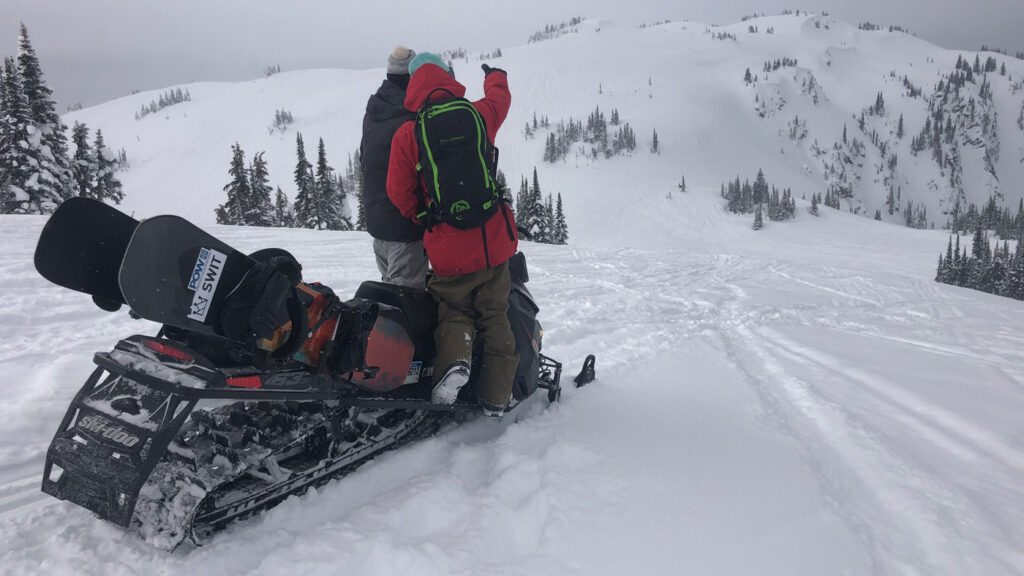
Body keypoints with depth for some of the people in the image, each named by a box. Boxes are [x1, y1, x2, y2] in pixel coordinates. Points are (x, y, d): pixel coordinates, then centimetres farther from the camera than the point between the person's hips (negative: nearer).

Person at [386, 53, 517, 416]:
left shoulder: (407, 134, -4)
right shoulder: (479, 115, 1)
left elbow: (399, 192, -2)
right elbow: (499, 96, 25)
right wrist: (495, 75, 48)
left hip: (449, 248, -2)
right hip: (495, 241, 2)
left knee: (454, 311, 18)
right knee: (495, 317, 15)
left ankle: (454, 358, -11)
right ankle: (495, 396, 17)